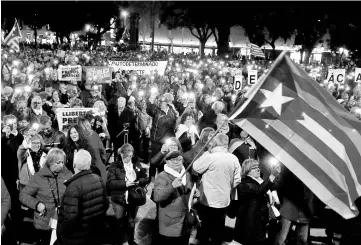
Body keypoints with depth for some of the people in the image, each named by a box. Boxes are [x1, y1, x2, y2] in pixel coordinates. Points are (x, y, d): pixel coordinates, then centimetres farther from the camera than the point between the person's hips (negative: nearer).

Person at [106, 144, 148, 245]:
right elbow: (110, 182, -16)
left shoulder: (137, 164, 3)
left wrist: (138, 181, -17)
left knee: (131, 222, 18)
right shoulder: (114, 166, -8)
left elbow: (145, 178, 4)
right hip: (119, 199, -3)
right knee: (120, 222, 10)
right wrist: (125, 183, -26)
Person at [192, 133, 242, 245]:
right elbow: (236, 181, 2)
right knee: (218, 231, 19)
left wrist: (207, 152, -3)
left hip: (208, 201, -5)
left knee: (204, 231, 12)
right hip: (224, 201, 5)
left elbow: (195, 168, -7)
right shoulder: (234, 159, -4)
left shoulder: (210, 157, -21)